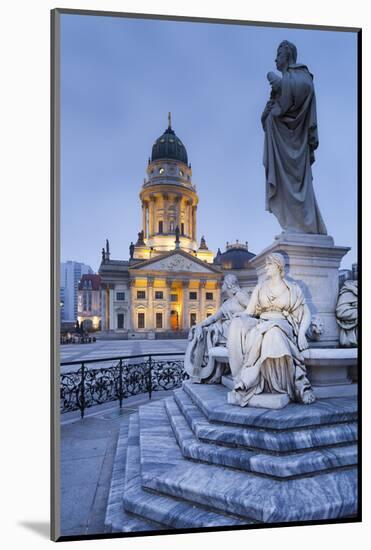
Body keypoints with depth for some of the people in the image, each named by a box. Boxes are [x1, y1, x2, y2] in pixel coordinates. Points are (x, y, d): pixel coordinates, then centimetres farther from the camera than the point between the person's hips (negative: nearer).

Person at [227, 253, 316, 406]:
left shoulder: (293, 288, 11)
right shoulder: (259, 288, 17)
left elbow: (306, 314, 8)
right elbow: (248, 313, 12)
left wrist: (301, 333, -10)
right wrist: (238, 322, -10)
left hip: (284, 327, -2)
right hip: (260, 325, 3)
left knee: (272, 333, -41)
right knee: (237, 325, -31)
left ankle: (247, 383, -32)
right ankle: (244, 384, -32)